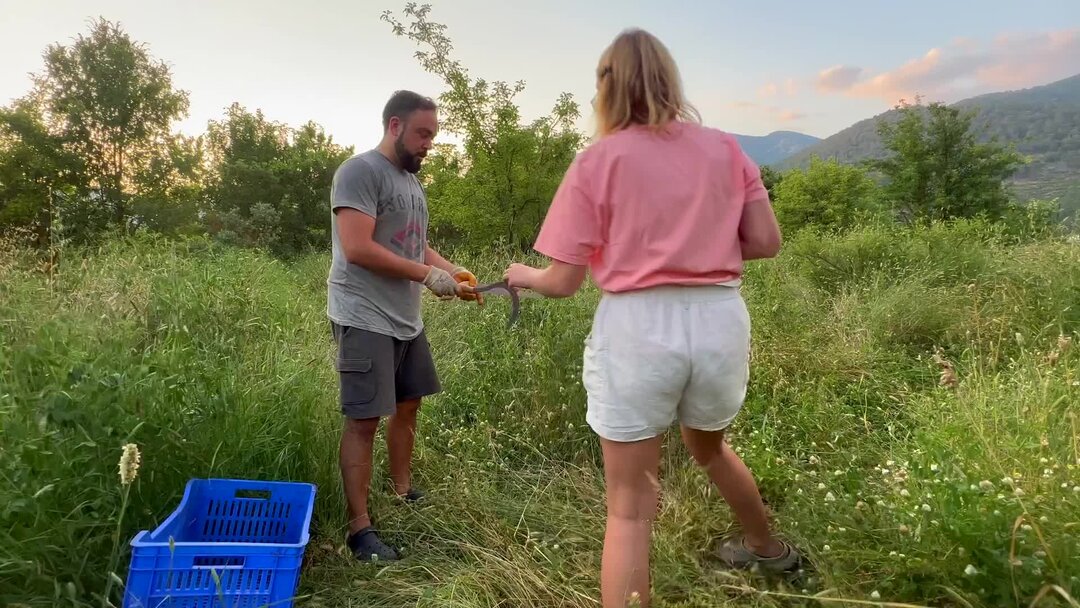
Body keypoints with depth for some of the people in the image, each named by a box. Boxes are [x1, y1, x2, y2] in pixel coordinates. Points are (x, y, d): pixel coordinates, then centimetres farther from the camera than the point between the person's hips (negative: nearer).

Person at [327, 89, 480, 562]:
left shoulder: (410, 179, 16)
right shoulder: (360, 171, -12)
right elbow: (358, 248, -21)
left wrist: (452, 270, 4)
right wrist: (428, 275, -19)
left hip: (406, 319, 9)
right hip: (366, 320, -9)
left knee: (407, 406, 16)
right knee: (364, 420, -5)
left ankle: (404, 494, 33)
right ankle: (360, 528, 5)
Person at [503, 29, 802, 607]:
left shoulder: (597, 160, -3)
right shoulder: (724, 148, 8)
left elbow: (562, 282, -5)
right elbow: (767, 241, 6)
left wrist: (522, 275, 17)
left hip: (637, 328, -5)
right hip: (720, 321, 5)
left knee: (630, 505, 8)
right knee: (708, 447, 34)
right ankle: (768, 548, 58)